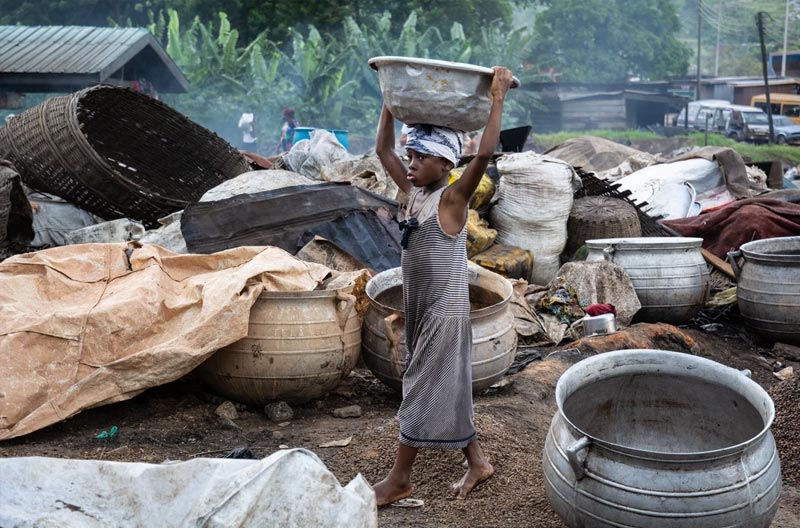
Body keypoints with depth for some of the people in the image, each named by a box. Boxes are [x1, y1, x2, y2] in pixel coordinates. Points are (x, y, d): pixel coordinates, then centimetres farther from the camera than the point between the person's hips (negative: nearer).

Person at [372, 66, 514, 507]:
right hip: (418, 306, 8)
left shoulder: (453, 198, -15)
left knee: (425, 391, 1)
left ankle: (399, 479, 12)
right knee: (443, 388, 15)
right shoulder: (414, 192, 5)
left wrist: (499, 98, -25)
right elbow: (382, 149, 13)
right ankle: (477, 462, 29)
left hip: (444, 309, -8)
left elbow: (485, 154, -28)